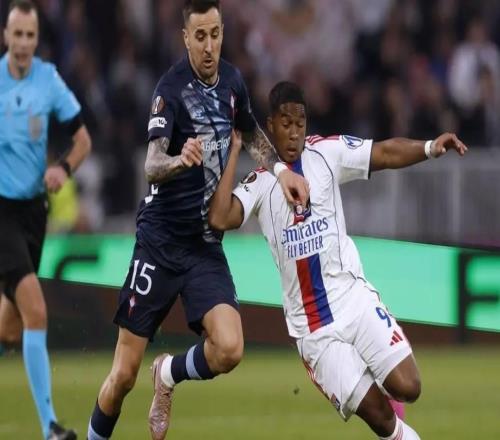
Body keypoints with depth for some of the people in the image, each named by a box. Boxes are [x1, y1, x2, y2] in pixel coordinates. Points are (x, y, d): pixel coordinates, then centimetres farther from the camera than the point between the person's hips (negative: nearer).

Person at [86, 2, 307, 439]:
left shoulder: (232, 80, 2)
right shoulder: (172, 88, -15)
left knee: (229, 350, -18)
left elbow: (251, 133, 24)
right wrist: (179, 160, -49)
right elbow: (152, 166, -28)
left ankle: (169, 374, 12)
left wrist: (281, 168, 8)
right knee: (124, 375, -3)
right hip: (161, 239, -4)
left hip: (206, 244, 4)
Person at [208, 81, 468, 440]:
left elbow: (386, 153, -4)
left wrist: (430, 148, -22)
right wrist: (235, 152, -8)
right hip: (312, 326, -1)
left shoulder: (326, 153, 4)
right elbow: (219, 219, -14)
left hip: (353, 298, 1)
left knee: (406, 387, -13)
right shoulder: (260, 184, 2)